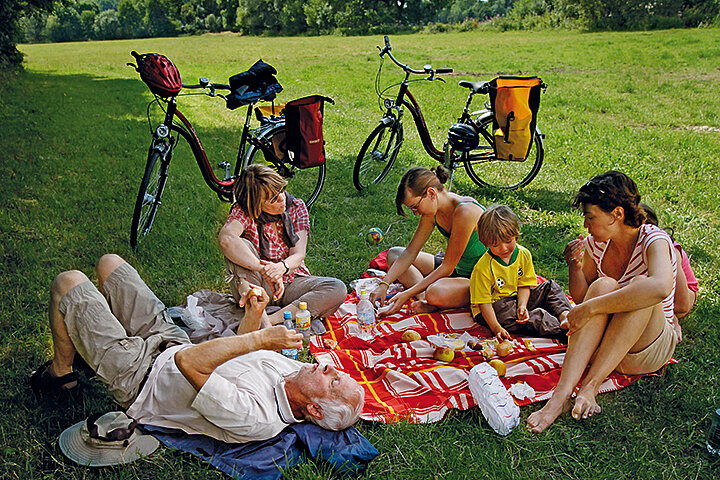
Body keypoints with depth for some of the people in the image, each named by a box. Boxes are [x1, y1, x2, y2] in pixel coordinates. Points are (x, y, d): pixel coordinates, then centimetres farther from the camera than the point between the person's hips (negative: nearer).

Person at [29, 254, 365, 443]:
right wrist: (254, 314, -12)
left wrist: (261, 338, -41)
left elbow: (188, 362, -43)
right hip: (172, 338, 8)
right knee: (108, 262, 16)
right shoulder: (292, 368, -14)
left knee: (68, 282, -1)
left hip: (137, 377, -7)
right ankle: (83, 339, 43)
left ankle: (60, 373, 24)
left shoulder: (254, 419, -39)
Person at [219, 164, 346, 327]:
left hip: (291, 282, 3)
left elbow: (298, 255, -12)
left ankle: (272, 320, -32)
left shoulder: (296, 207, -5)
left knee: (338, 289, -23)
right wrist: (264, 270, -44)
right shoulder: (244, 212, -14)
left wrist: (282, 267, -36)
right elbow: (226, 239, -37)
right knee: (243, 246, -30)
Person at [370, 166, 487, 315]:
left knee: (435, 293, -39)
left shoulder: (464, 211, -30)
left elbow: (447, 268, -27)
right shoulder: (432, 212, -6)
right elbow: (410, 253, 0)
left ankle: (430, 303, -5)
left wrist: (408, 294, -24)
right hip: (457, 268, 9)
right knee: (394, 254, 4)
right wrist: (384, 284, -9)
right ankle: (425, 297, -12)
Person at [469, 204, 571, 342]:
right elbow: (483, 302, -19)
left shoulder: (524, 254, -5)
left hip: (518, 299, 7)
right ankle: (565, 330, -32)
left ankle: (564, 315, -21)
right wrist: (496, 328, -30)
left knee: (550, 287, -1)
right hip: (495, 305, -7)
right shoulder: (484, 267, -22)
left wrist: (522, 305, -21)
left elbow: (524, 285, 0)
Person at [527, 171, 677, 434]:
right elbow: (580, 298, 8)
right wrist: (575, 267, -12)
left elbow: (659, 288, -41)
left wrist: (590, 308, -38)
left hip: (649, 349, -3)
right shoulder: (596, 244, -1)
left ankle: (590, 385, -34)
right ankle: (561, 394, -40)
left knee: (642, 284, -30)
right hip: (603, 344, 4)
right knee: (603, 286, -27)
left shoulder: (654, 241, -17)